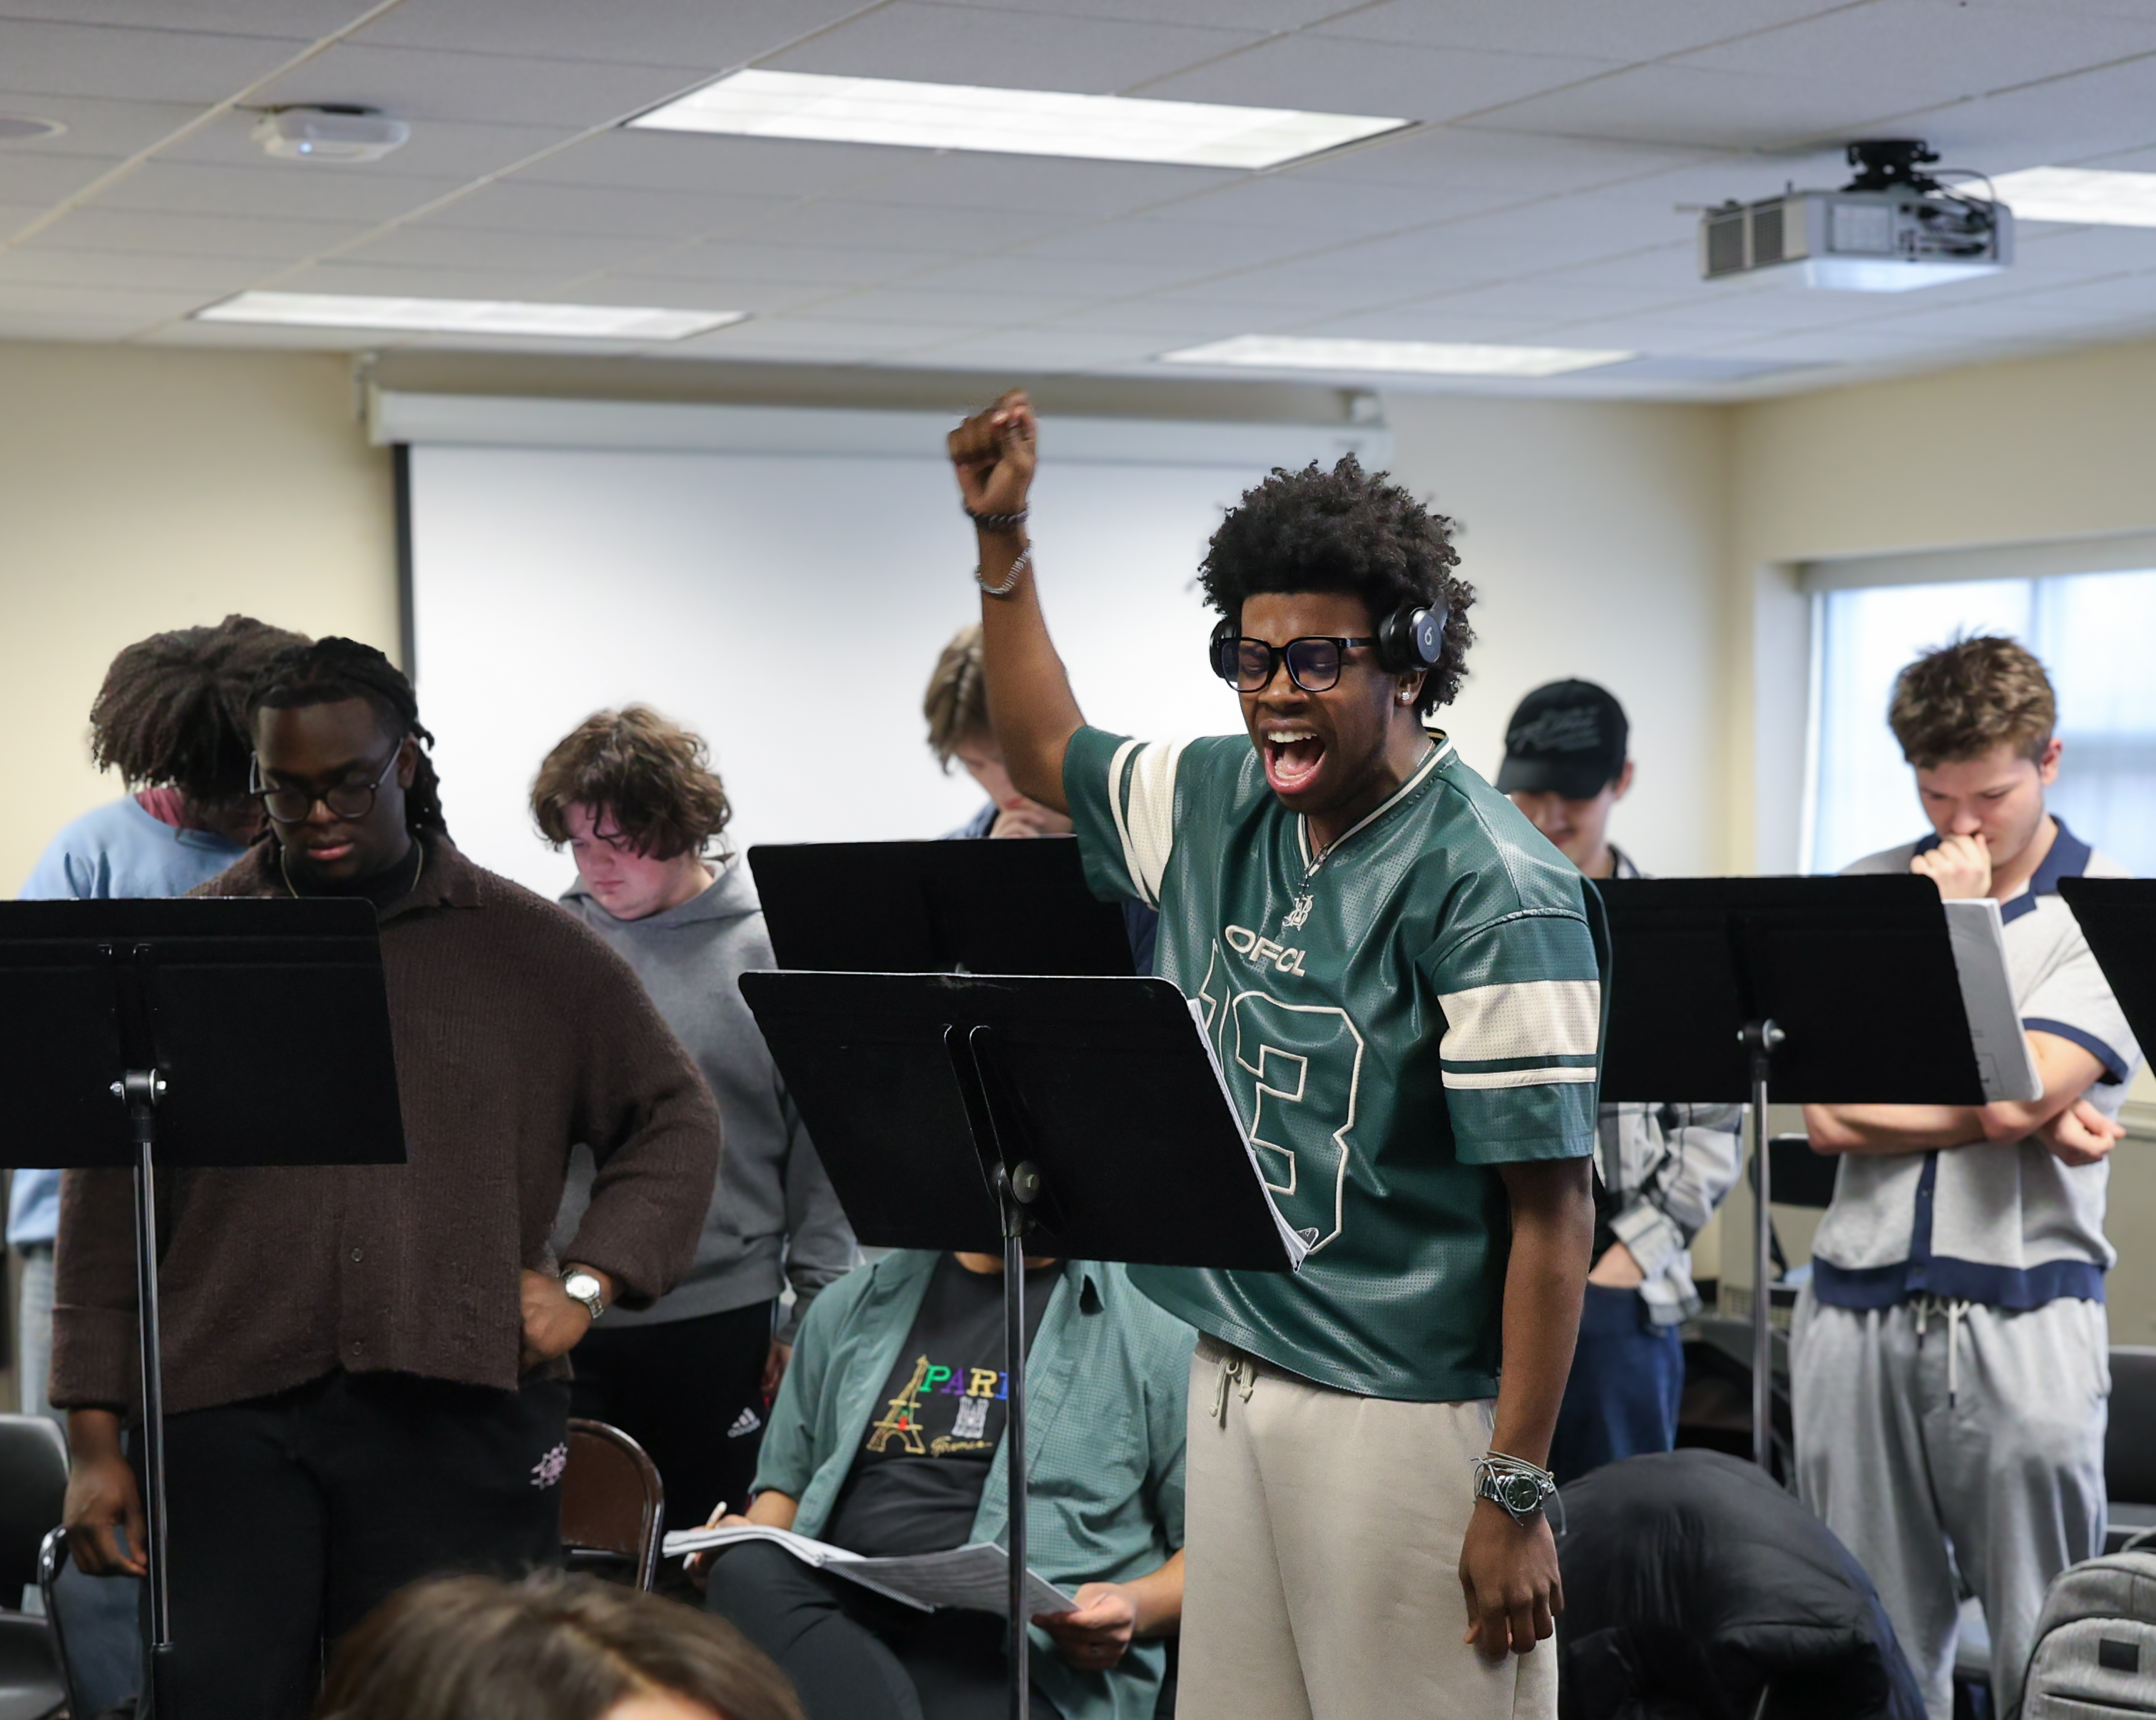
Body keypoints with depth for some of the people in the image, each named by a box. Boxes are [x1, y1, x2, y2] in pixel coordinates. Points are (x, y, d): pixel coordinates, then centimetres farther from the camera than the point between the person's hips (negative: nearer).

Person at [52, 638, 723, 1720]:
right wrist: (95, 1434, 3)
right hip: (229, 1408, 0)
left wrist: (588, 1283, -1)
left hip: (457, 1404, 0)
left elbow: (675, 1123, 15)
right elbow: (108, 1197, 8)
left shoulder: (533, 951, 10)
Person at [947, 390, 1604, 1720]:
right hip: (1234, 1380, 7)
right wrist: (1003, 537, 19)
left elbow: (1553, 1206, -16)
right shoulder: (1219, 805, 8)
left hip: (1406, 1411, -7)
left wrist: (1518, 1496, -18)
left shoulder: (1491, 887, -15)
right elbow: (1046, 753, 28)